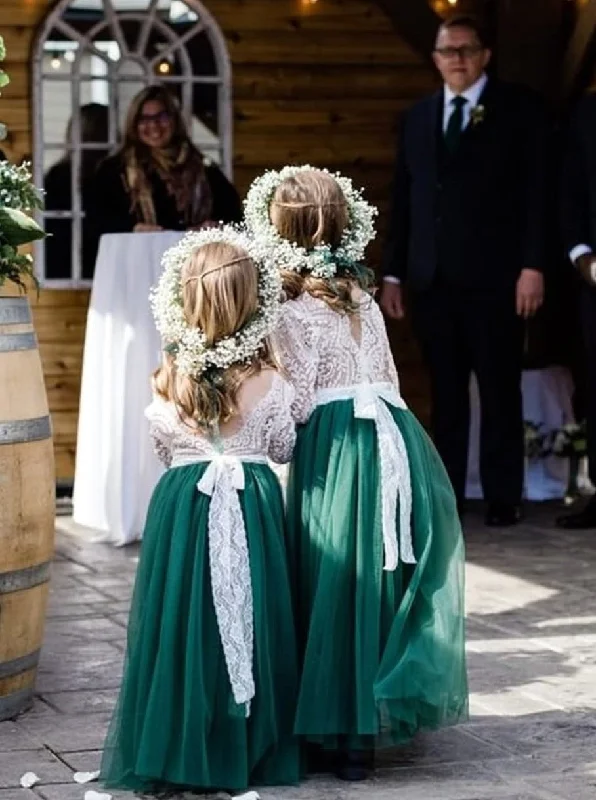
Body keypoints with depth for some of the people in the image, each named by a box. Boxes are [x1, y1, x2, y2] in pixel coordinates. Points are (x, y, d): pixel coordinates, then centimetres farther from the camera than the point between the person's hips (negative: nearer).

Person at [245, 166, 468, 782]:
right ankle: (380, 717, 20)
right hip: (394, 438, 7)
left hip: (335, 452, -7)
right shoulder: (363, 300, 14)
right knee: (385, 583, 12)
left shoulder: (295, 316, -8)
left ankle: (341, 736, 5)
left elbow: (295, 407, -11)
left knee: (338, 585, 0)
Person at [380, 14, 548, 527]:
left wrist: (532, 265, -11)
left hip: (494, 277, -4)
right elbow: (403, 201, 14)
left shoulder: (519, 108, 3)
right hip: (433, 280, 4)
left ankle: (503, 498, 5)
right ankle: (446, 496, 7)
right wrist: (393, 273, 8)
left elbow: (537, 191, -3)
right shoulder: (418, 117, 16)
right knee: (445, 396, 5)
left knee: (500, 392, 0)